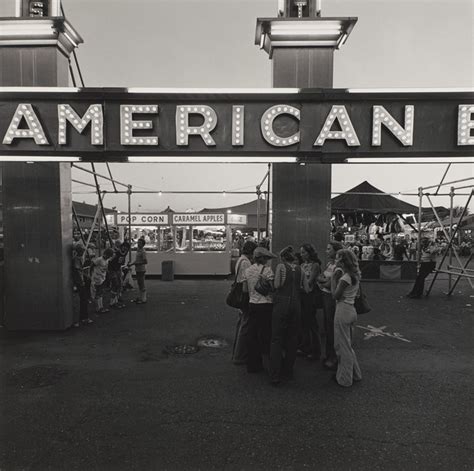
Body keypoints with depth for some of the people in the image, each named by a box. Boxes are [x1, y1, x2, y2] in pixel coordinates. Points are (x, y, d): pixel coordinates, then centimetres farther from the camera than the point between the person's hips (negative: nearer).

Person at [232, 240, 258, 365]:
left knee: (241, 325, 19)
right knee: (245, 326, -2)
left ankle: (236, 353, 31)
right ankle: (240, 356, 7)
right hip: (246, 297, -11)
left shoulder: (240, 260, 14)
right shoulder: (245, 262, -18)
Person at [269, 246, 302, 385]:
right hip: (296, 303, 5)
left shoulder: (281, 266, -4)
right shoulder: (299, 268, 8)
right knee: (292, 338, 15)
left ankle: (275, 375, 1)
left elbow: (276, 285, -9)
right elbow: (304, 288, 9)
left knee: (277, 338, 1)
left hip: (282, 302, -4)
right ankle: (288, 371, 25)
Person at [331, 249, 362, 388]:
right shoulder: (355, 275, 8)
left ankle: (345, 379, 18)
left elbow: (335, 295, -15)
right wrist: (337, 278, 7)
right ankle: (355, 374, 33)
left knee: (343, 346, 4)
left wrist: (334, 278, -11)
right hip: (351, 310, 9)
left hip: (343, 311, -9)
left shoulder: (345, 277, -19)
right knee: (347, 344, 22)